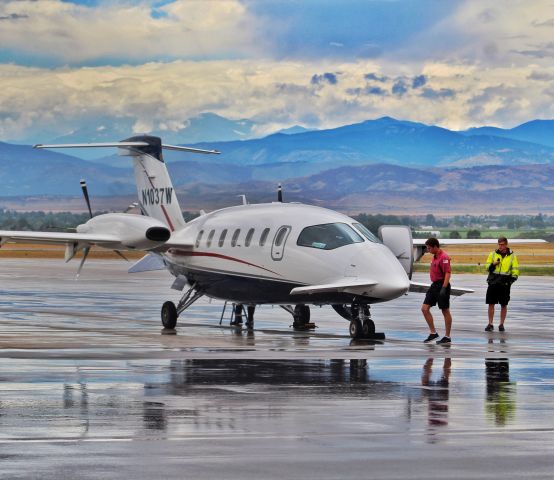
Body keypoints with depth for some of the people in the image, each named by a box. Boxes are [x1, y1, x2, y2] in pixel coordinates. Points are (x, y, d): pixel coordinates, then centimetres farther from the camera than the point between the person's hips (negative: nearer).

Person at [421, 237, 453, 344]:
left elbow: (448, 273, -22)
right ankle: (433, 333, 11)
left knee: (445, 311, 1)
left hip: (442, 285, -10)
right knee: (425, 308, 4)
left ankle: (447, 337, 8)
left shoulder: (444, 257, -17)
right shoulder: (435, 256, 13)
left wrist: (443, 288, -27)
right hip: (434, 285, 10)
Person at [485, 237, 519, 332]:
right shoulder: (493, 254, 6)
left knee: (504, 305, 5)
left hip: (505, 284, -1)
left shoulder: (512, 256, 3)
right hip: (493, 283, 1)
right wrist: (493, 264, -13)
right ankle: (490, 324, 8)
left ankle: (501, 324, 14)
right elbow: (487, 268, 7)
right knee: (491, 304, 1)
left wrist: (512, 279, -8)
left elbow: (515, 270, 6)